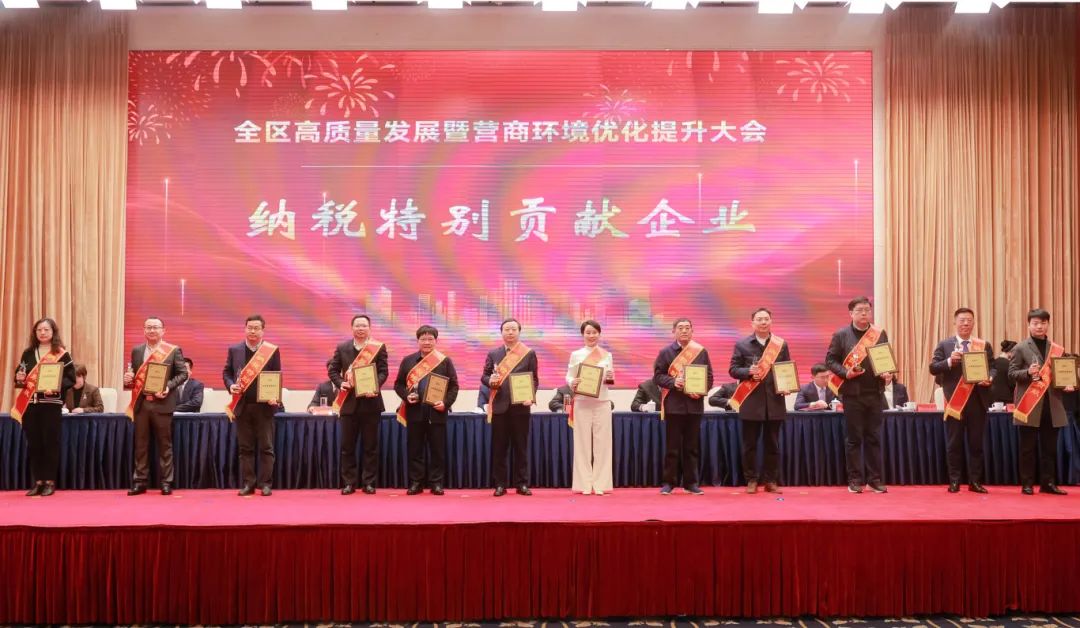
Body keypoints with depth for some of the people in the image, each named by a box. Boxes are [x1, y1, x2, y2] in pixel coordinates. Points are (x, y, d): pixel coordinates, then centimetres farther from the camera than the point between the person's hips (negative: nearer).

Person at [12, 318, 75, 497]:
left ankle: (50, 481, 6)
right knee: (33, 443, 5)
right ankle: (37, 481, 13)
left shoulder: (62, 354, -1)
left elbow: (71, 378, -5)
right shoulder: (28, 353, 12)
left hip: (51, 404, -4)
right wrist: (19, 379, -4)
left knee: (50, 442, -2)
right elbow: (18, 374, 18)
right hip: (29, 403, 4)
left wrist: (56, 386, -22)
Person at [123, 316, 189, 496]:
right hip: (141, 403, 3)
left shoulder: (174, 350, -1)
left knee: (165, 444, 3)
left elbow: (183, 373, -3)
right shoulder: (136, 350, 11)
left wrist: (169, 386, -18)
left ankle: (166, 482, 9)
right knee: (140, 444, 8)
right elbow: (133, 374, 16)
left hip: (162, 403, -3)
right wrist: (128, 379, -6)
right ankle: (140, 482, 15)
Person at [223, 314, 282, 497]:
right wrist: (231, 385, -8)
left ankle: (265, 483, 8)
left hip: (264, 405, -2)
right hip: (242, 405, 2)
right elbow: (226, 372, 12)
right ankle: (247, 483, 14)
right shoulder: (234, 350, 8)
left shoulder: (272, 350, 1)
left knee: (266, 447, 2)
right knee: (245, 447, 7)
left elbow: (277, 377, 1)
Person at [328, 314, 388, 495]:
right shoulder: (342, 348, 8)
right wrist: (340, 383, -11)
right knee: (347, 445, 5)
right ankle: (349, 482, 13)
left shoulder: (379, 347, 1)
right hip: (349, 401, 2)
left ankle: (369, 482, 11)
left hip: (370, 401, -2)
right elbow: (332, 369, 8)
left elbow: (383, 371, -5)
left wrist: (375, 385, -22)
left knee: (370, 445, 4)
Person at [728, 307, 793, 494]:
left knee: (772, 444, 7)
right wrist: (749, 372, -17)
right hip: (751, 402, -2)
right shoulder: (742, 344, 2)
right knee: (750, 444, 3)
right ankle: (751, 480, 12)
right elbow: (733, 369, 1)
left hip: (774, 401, 2)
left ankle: (771, 480, 16)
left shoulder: (782, 344, 8)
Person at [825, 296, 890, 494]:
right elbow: (830, 360, -1)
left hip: (875, 392, 3)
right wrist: (845, 373, -16)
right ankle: (855, 479, 9)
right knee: (853, 438, 3)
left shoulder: (880, 334, 9)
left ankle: (875, 479, 14)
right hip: (852, 392, -3)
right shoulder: (841, 335, 0)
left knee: (874, 438, 8)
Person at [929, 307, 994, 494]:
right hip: (955, 400, -1)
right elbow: (933, 368, -3)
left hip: (977, 400, 1)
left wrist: (989, 378, -16)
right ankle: (954, 481, 12)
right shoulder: (944, 345, 4)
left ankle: (975, 481, 15)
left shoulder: (985, 345, 9)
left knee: (976, 443, 6)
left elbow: (993, 368, 5)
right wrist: (949, 361, -19)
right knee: (954, 443, 4)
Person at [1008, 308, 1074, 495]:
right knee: (1028, 447, 3)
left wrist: (1066, 384, -4)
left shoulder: (1057, 349, 10)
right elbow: (1012, 373, -5)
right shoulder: (1020, 348, -1)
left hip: (1052, 405, 4)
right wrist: (1028, 372, -23)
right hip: (1029, 405, -4)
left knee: (1049, 447, 9)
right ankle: (1027, 484, 8)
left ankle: (1048, 482, 17)